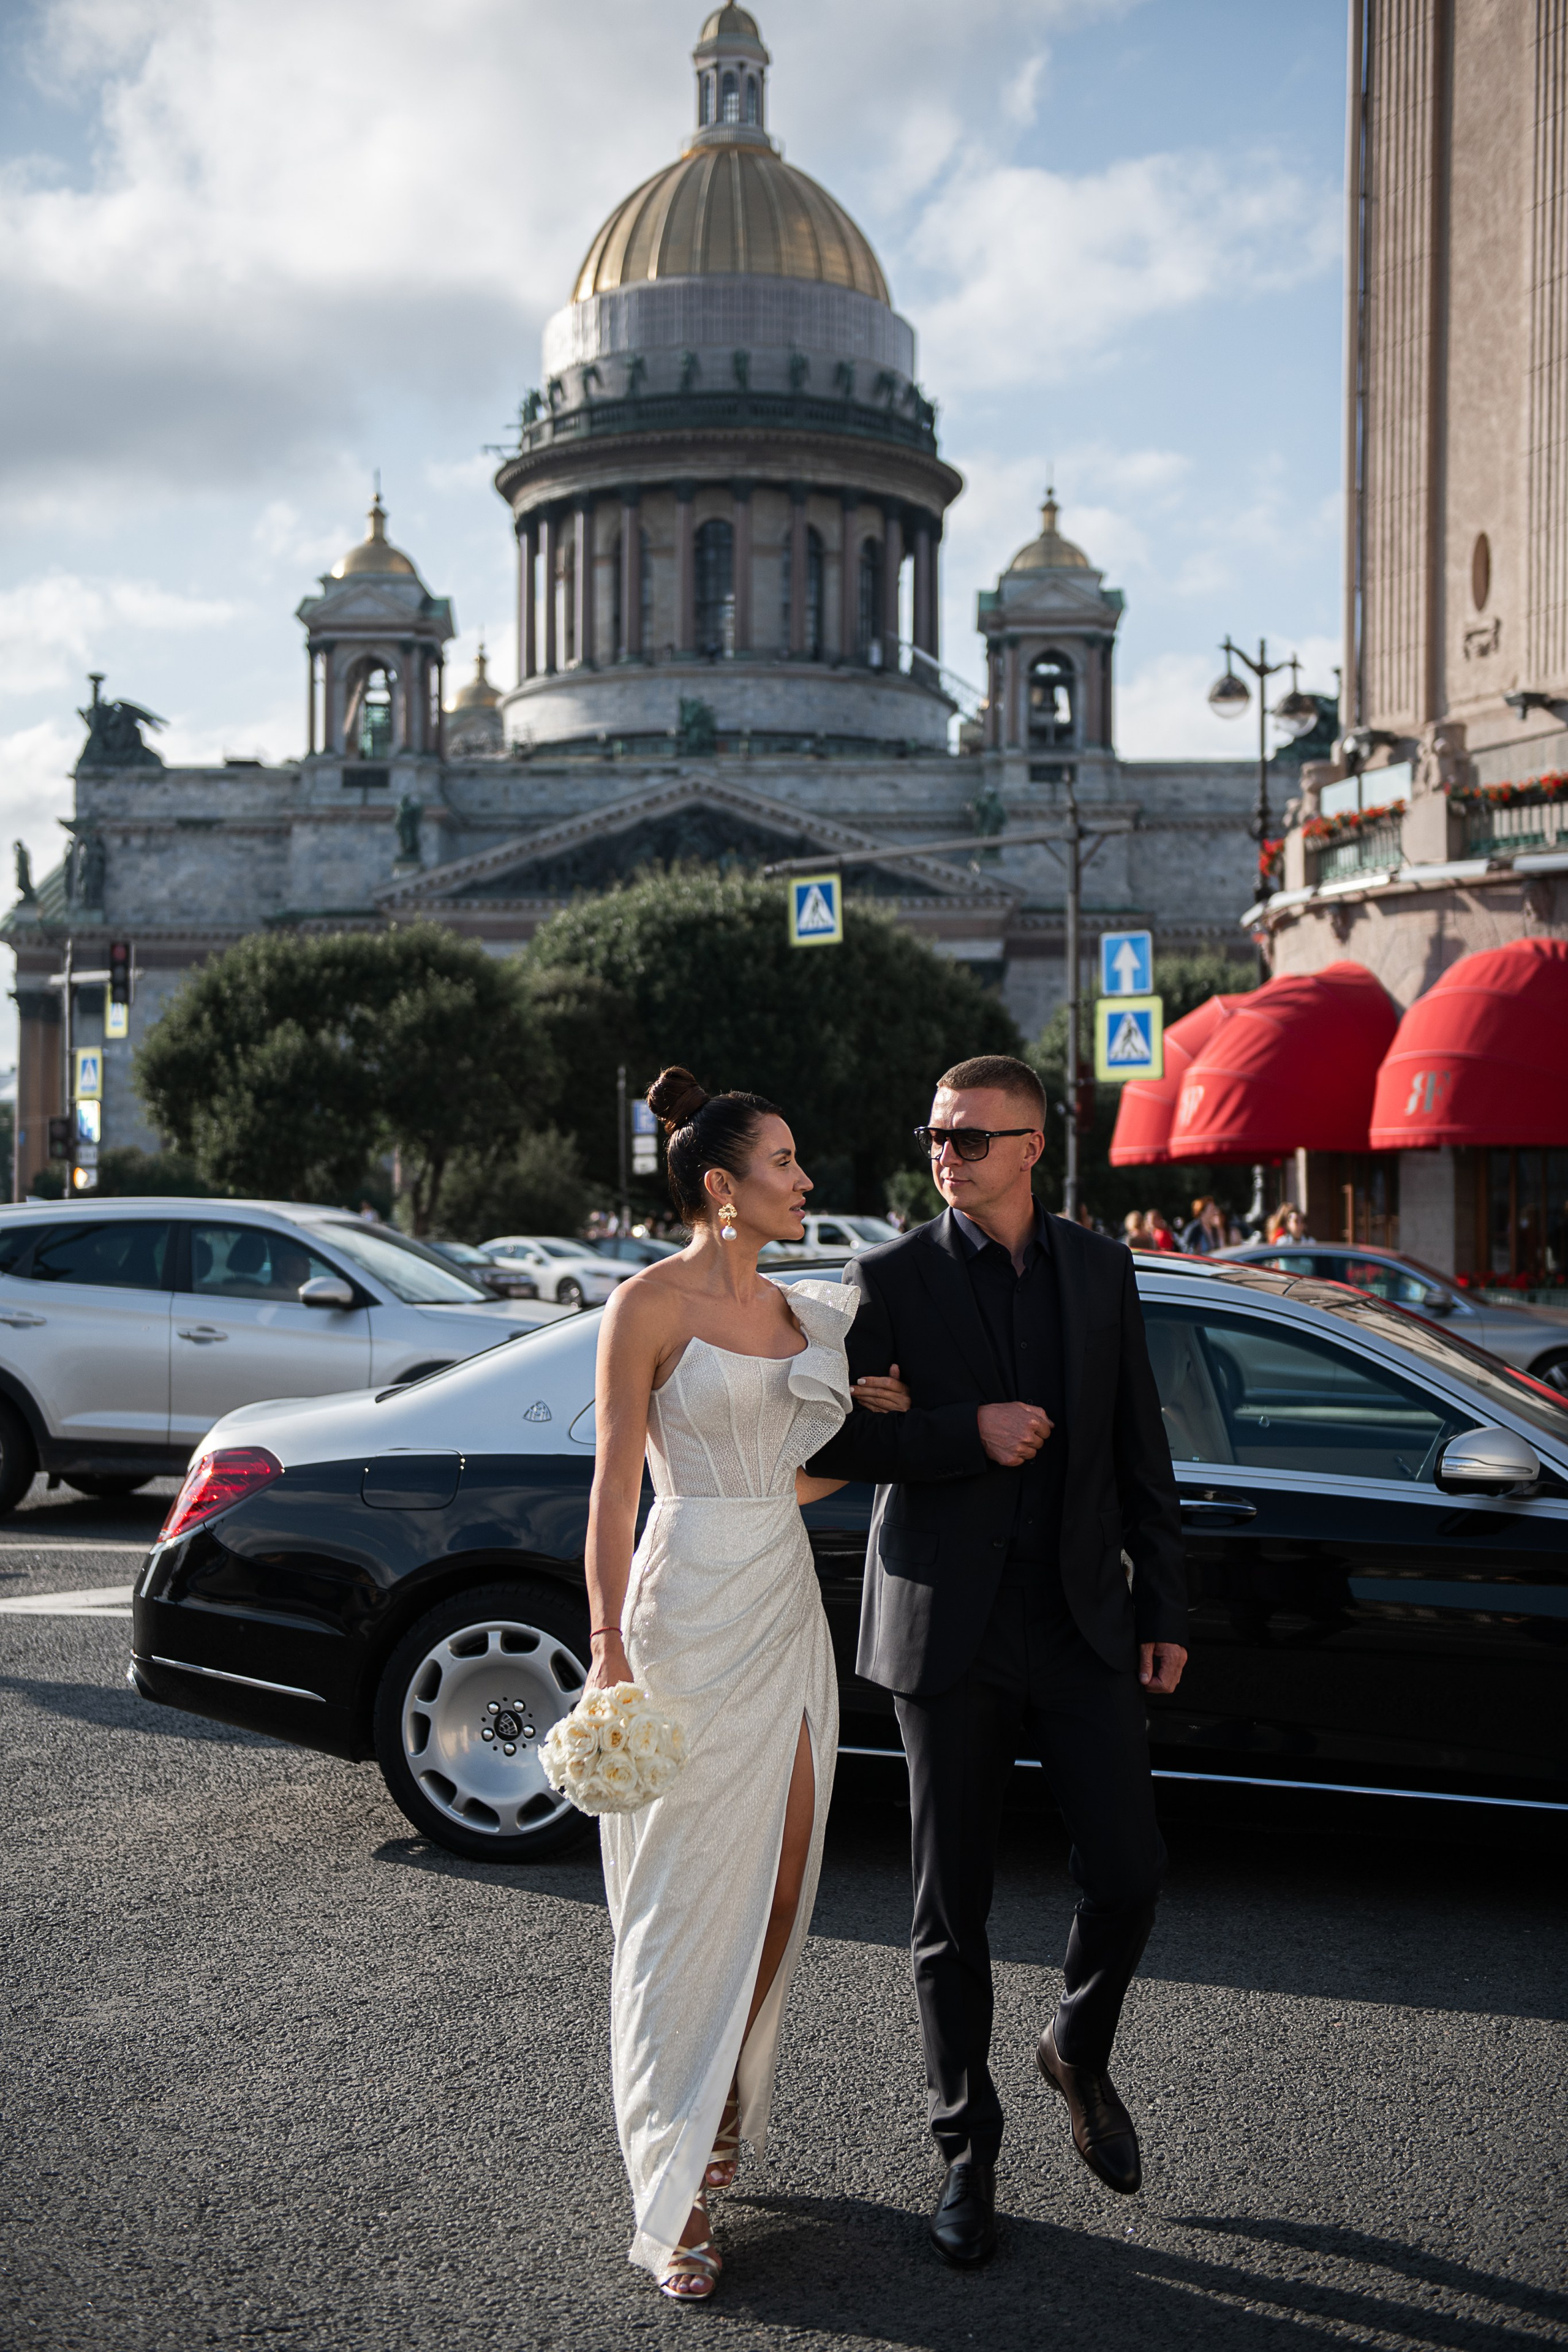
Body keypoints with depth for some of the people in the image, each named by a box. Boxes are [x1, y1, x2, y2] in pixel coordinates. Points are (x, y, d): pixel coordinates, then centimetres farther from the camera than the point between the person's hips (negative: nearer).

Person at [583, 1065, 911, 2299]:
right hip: (693, 1608, -7)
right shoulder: (650, 1305, -8)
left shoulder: (799, 1310, 12)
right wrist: (610, 1650, -15)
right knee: (688, 1901, -2)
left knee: (778, 1890, 10)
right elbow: (615, 1486, -10)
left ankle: (723, 2113, 31)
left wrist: (862, 1413, 4)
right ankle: (676, 2197, 7)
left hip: (789, 1607, 7)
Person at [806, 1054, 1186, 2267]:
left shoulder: (1100, 1268, 6)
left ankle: (1080, 2051, 32)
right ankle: (968, 2152, 24)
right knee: (953, 1907, 6)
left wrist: (1166, 1609, 6)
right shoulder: (892, 1277, -3)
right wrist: (968, 1433, -17)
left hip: (1085, 1620, 2)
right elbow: (827, 1439, -6)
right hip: (951, 1628, -2)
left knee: (1129, 1874, 1)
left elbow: (1141, 1449, 9)